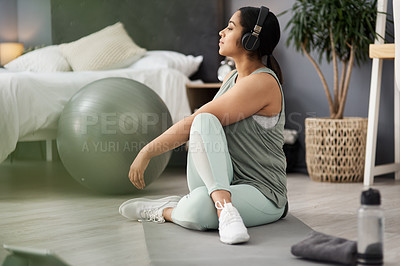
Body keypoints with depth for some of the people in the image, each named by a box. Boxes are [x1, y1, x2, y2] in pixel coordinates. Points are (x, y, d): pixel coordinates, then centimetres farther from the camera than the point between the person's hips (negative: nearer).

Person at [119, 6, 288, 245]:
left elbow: (191, 124, -19)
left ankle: (164, 211, -12)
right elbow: (199, 125, 22)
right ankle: (223, 205, -27)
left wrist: (147, 152, -12)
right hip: (216, 186, 8)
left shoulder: (262, 82, -17)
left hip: (261, 195, -8)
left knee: (194, 211, -42)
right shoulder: (233, 77, 11)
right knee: (205, 122, -25)